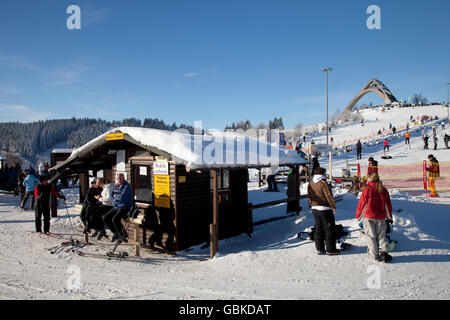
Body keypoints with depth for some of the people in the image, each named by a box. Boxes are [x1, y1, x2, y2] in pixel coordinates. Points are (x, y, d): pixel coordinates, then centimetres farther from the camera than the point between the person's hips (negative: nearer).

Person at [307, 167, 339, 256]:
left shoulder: (310, 183, 7)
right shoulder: (323, 183, -16)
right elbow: (329, 196, -16)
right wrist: (334, 207, -6)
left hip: (314, 208, 7)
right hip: (325, 209, -7)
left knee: (318, 229, 13)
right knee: (330, 229, 3)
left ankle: (319, 249, 16)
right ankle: (330, 250, 7)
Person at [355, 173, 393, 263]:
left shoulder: (367, 189, -10)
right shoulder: (384, 190, 4)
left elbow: (362, 204, -8)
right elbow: (388, 205, 12)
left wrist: (358, 216, 4)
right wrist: (389, 217, 24)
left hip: (369, 217, -4)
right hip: (381, 218, 4)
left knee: (371, 236, 6)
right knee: (381, 236, 16)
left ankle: (374, 256, 8)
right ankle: (384, 252, 2)